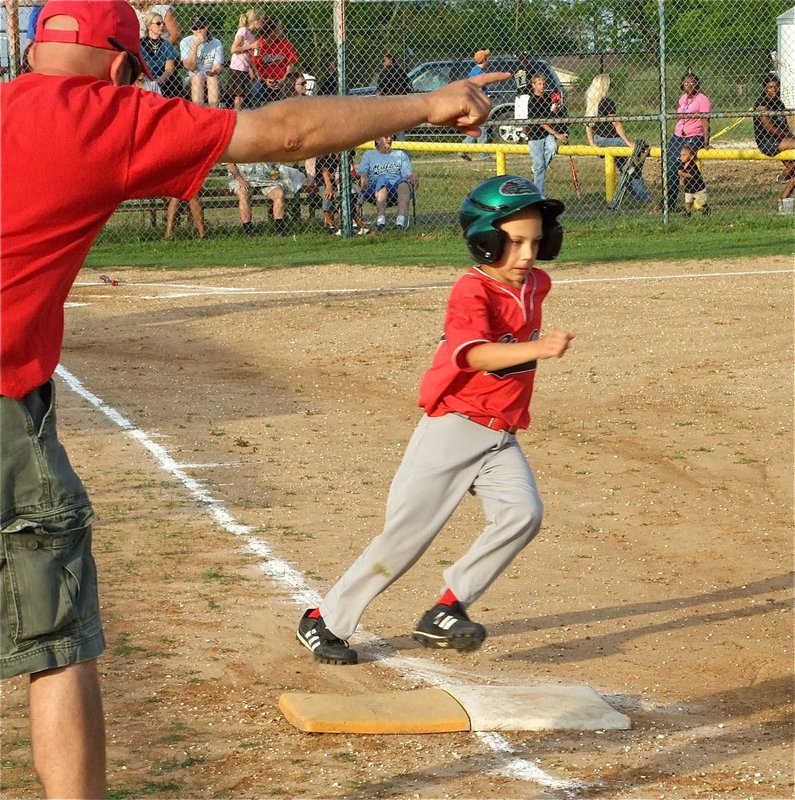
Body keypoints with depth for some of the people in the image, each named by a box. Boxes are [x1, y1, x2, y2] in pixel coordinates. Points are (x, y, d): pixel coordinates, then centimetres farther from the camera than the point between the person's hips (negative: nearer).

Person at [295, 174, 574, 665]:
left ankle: (447, 611, -12)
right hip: (453, 428, -6)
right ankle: (326, 620, 11)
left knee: (523, 512, -19)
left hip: (501, 438, 6)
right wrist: (536, 349, -48)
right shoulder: (472, 292, -17)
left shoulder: (536, 284, 7)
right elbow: (477, 354, -36)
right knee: (408, 533, -4)